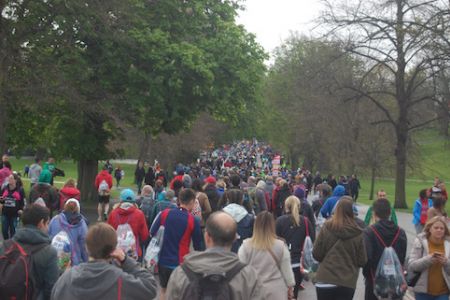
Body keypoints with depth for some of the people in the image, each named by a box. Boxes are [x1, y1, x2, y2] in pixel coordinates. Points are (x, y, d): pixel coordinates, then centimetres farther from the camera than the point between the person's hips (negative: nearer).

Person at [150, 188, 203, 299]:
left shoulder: (165, 213, -5)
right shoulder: (193, 221, -12)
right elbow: (198, 246, -4)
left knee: (164, 289, 22)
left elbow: (152, 234, 1)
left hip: (163, 260, 3)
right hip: (180, 263, -3)